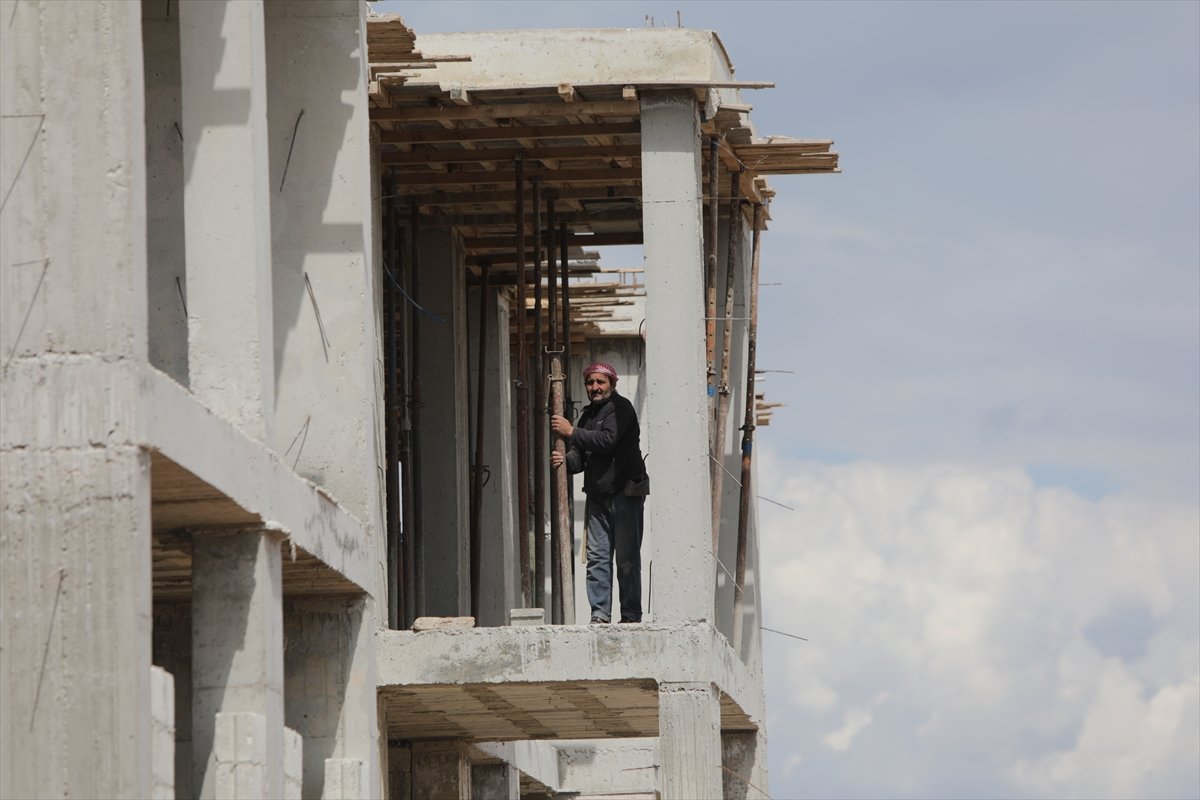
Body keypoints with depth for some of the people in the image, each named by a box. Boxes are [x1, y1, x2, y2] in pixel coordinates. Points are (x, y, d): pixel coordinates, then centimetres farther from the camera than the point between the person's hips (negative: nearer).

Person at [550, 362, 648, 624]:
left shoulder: (620, 408, -5)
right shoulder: (588, 415, 19)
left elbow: (607, 440, -20)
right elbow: (581, 456, 17)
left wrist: (572, 432, -16)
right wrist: (566, 460, -6)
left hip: (625, 492, -7)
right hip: (597, 495, 7)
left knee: (627, 558, -5)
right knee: (597, 556, 2)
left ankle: (631, 615, -2)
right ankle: (600, 614, 4)